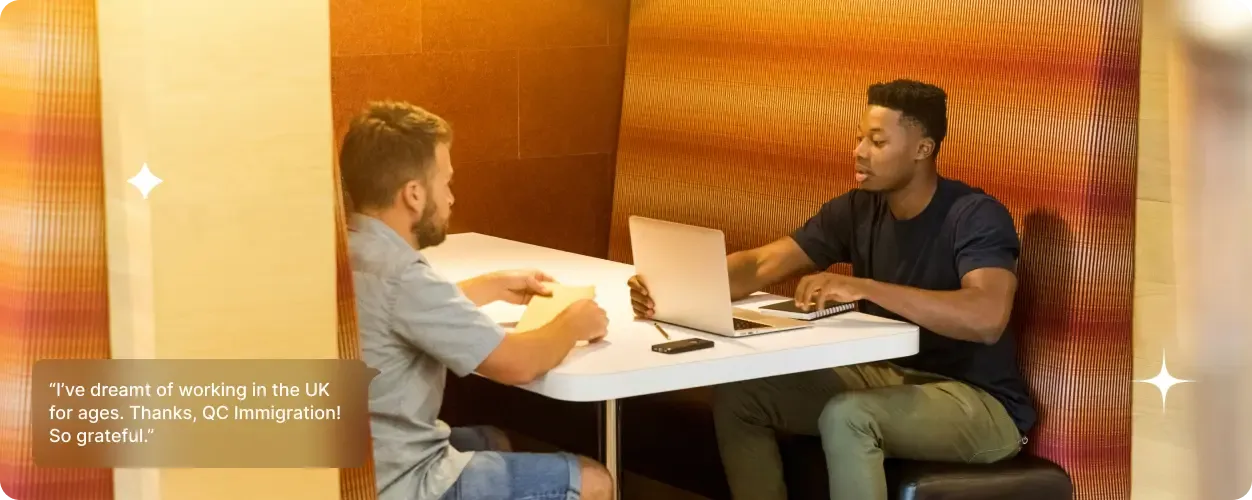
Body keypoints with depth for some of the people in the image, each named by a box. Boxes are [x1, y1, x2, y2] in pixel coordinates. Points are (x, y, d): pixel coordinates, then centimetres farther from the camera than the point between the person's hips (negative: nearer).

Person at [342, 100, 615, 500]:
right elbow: (516, 364, -20)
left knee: (492, 441, 34)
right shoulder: (398, 275, -26)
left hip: (358, 464, 10)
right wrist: (574, 323, -2)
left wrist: (496, 285, 26)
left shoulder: (350, 251, 2)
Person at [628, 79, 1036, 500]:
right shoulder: (857, 211, 1)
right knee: (739, 394, -5)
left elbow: (987, 317, -36)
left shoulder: (977, 216, -19)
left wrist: (864, 287, -40)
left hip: (980, 402, -7)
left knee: (845, 416, -35)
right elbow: (760, 265, -5)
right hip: (888, 376, 7)